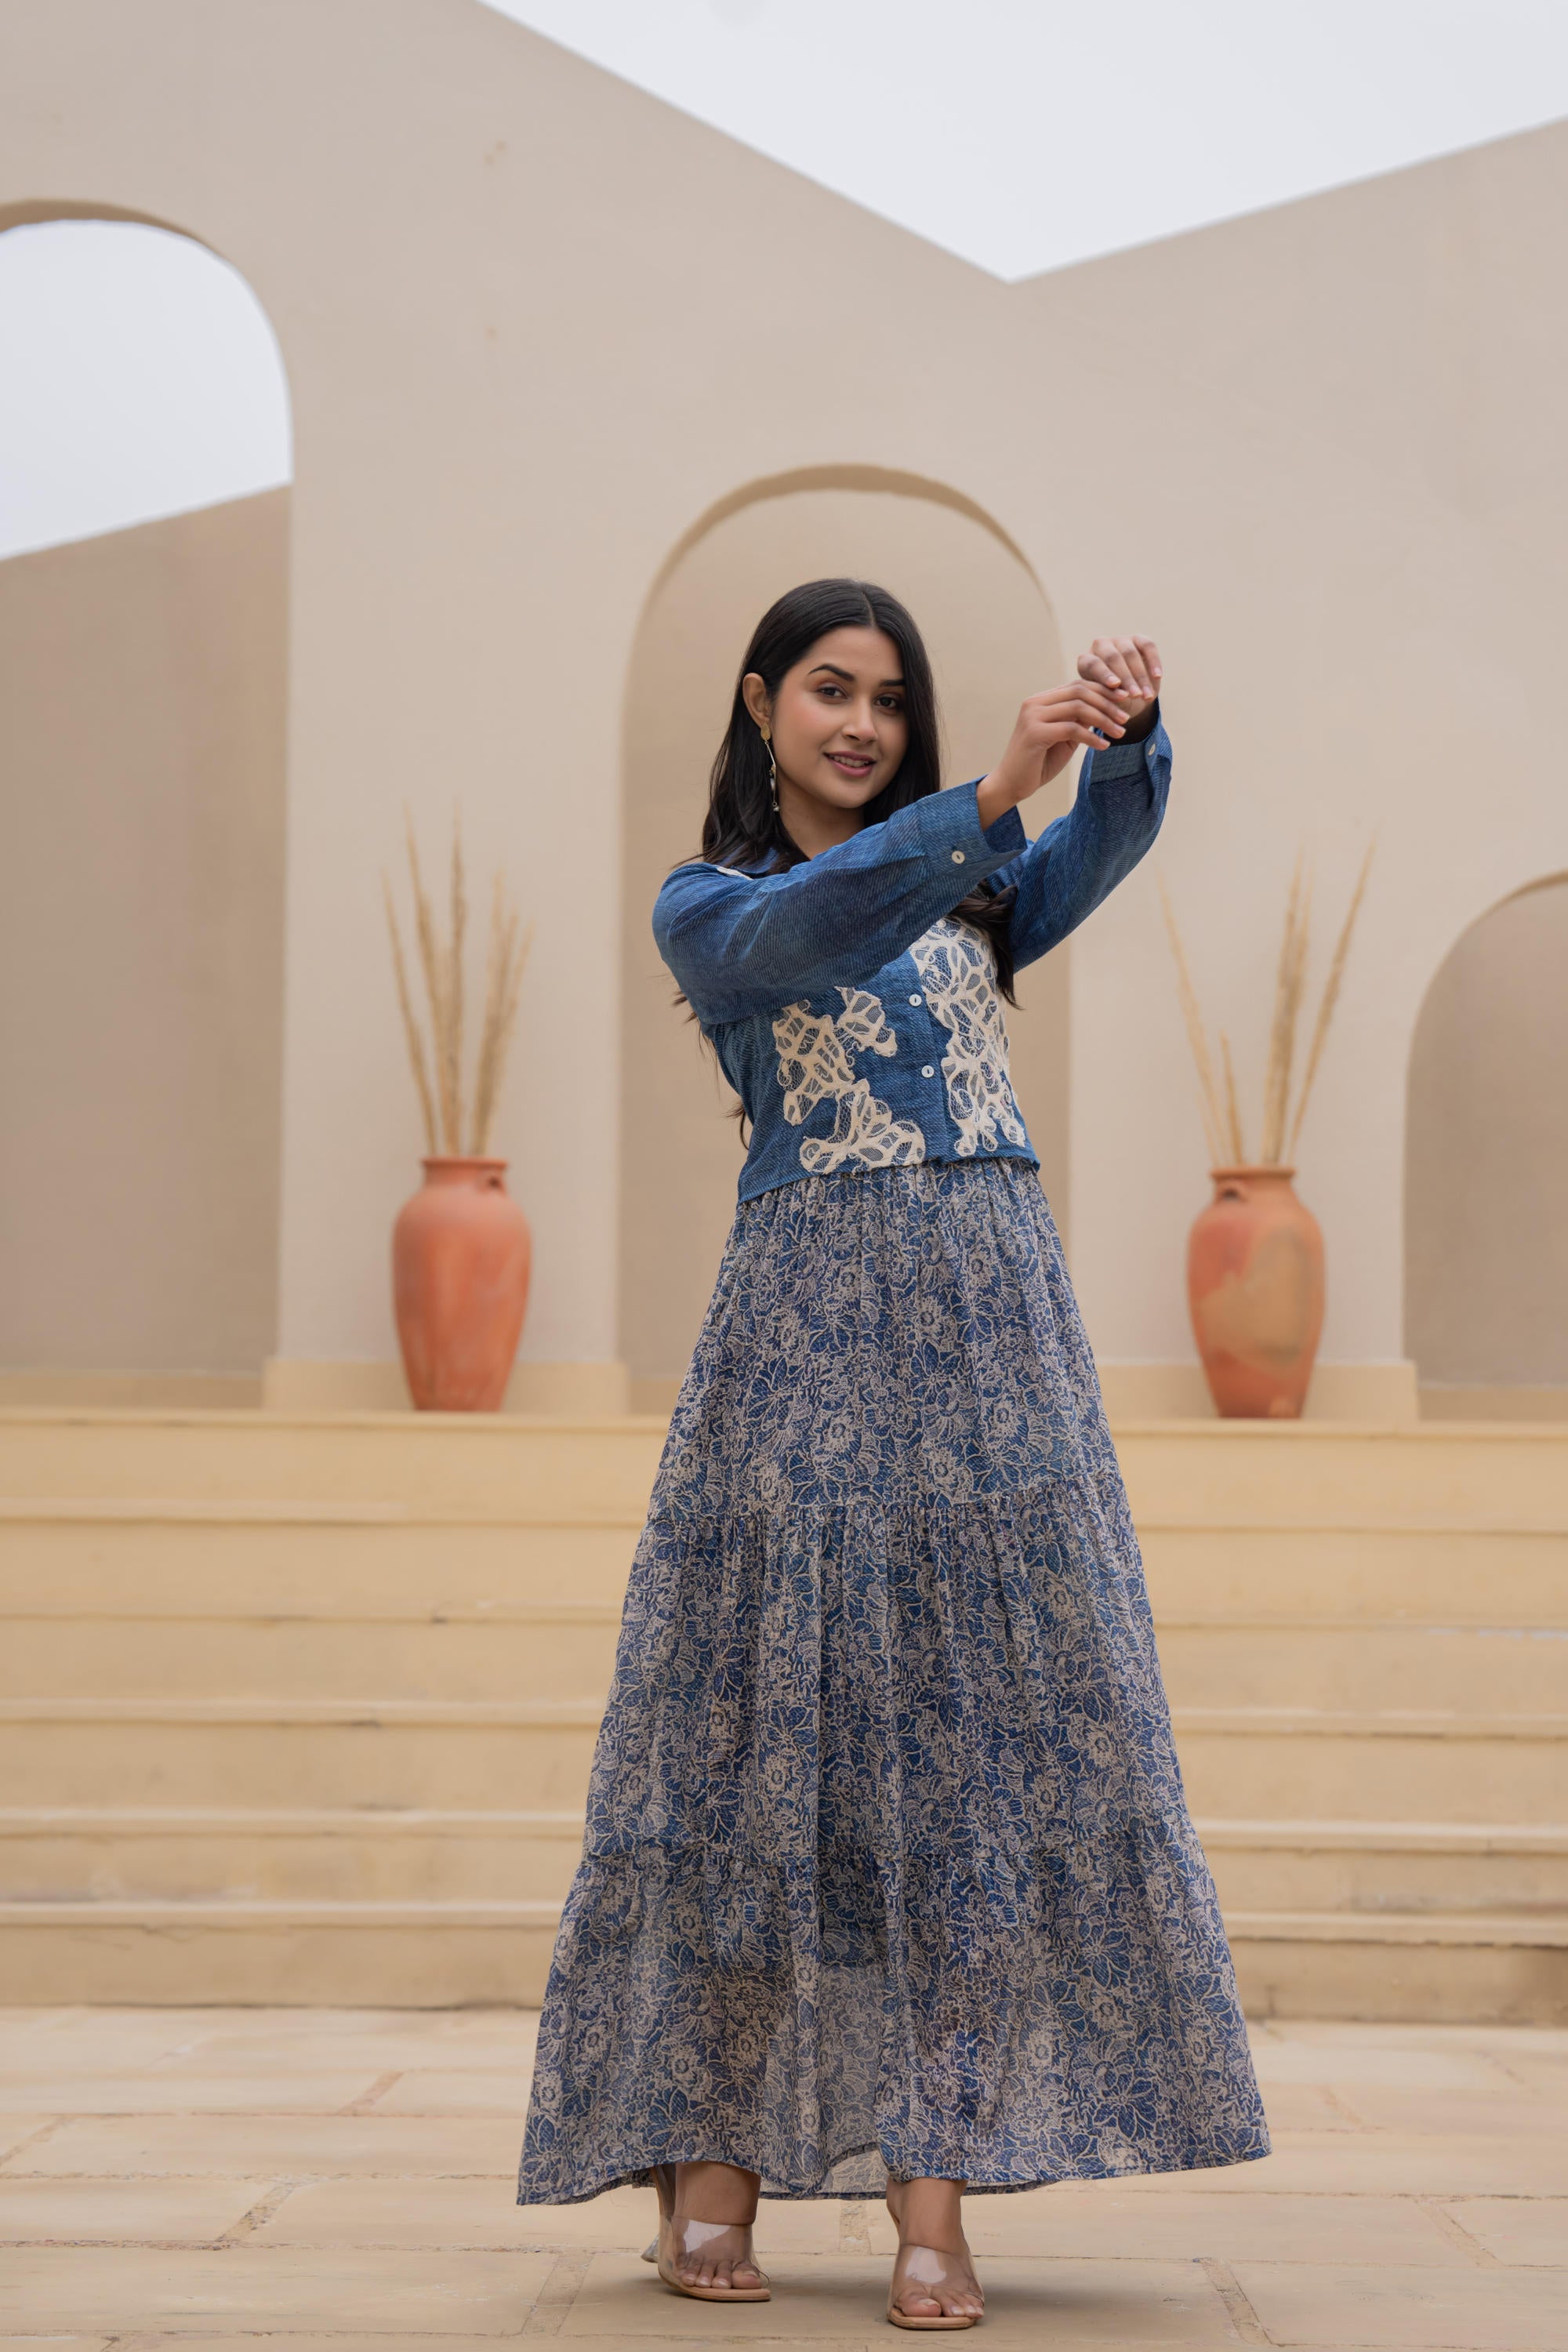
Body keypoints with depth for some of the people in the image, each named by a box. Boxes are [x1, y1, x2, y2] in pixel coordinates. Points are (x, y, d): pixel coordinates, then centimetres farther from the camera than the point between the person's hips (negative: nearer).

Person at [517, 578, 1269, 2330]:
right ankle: (710, 2168, 1)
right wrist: (993, 795, -28)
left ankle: (934, 2198, -7)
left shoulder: (972, 889, 19)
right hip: (806, 1322, -3)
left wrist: (1129, 729, -24)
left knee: (979, 1719, -5)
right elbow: (808, 933, -14)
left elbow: (1108, 840, -2)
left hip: (993, 1326, 3)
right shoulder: (705, 904, 9)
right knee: (770, 1710, -5)